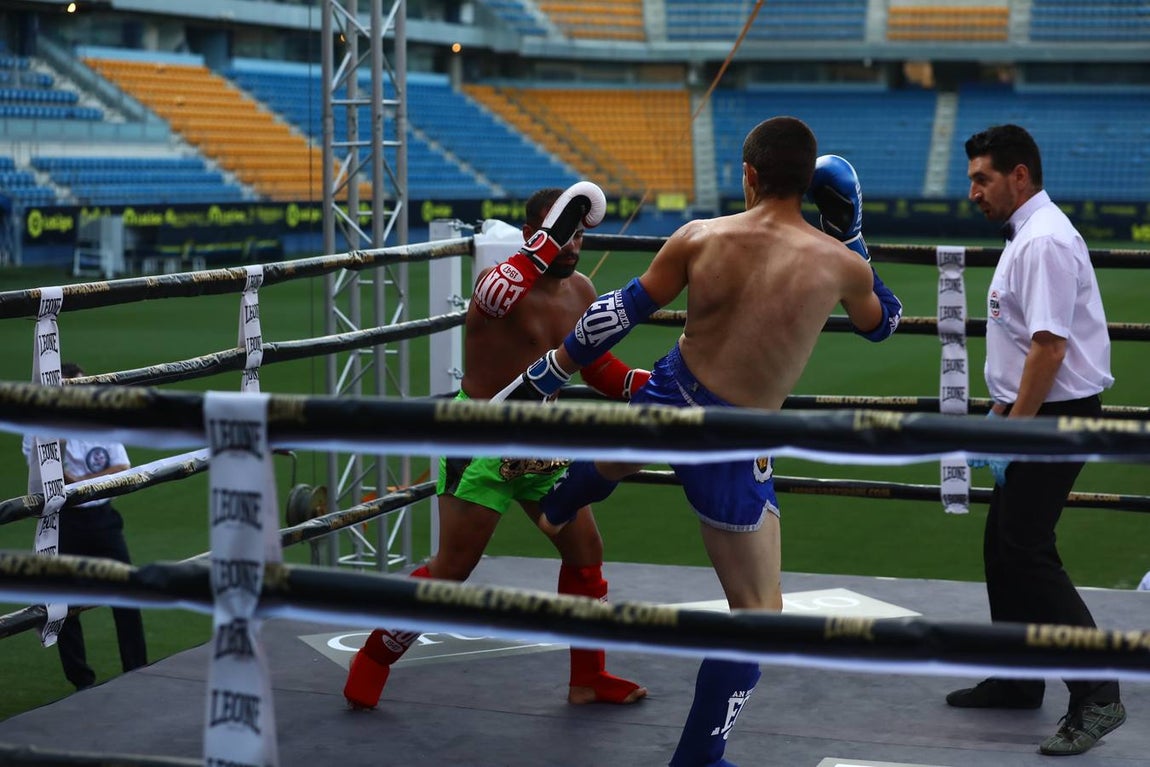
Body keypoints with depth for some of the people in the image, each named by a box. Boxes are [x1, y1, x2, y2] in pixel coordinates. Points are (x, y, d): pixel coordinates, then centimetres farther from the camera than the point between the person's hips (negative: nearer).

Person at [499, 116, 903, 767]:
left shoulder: (700, 237, -9)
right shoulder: (839, 263, -12)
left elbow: (616, 316, -2)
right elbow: (883, 323, 11)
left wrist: (538, 382, 7)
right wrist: (850, 232, 17)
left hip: (667, 400, 4)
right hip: (731, 447, -4)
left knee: (609, 465, 42)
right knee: (759, 613, 11)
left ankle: (554, 512, 73)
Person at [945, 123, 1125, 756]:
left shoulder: (1044, 241, -19)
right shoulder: (1025, 236, 15)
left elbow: (1049, 346, -25)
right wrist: (1000, 412, 24)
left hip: (1055, 418, -11)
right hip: (1032, 416, 11)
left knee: (1027, 551, -13)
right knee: (1003, 546, 15)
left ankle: (1097, 695, -11)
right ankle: (1018, 681, 26)